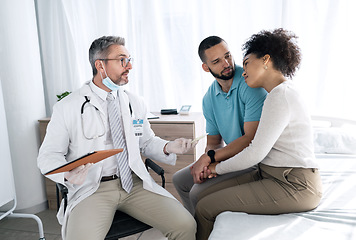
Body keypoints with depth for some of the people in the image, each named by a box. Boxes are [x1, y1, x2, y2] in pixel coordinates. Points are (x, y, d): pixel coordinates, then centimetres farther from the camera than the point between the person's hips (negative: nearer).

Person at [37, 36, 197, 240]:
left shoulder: (136, 103, 10)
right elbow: (48, 156, 2)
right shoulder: (67, 108, -1)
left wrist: (168, 147, -3)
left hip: (135, 183, 3)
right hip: (91, 189, -2)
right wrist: (67, 174, -20)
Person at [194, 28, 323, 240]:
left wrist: (219, 167, -3)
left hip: (294, 186, -9)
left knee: (206, 208, -12)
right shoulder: (281, 92, 14)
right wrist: (218, 160, 9)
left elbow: (255, 153, -19)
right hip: (272, 175, 9)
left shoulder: (281, 96, -18)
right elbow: (258, 145, 16)